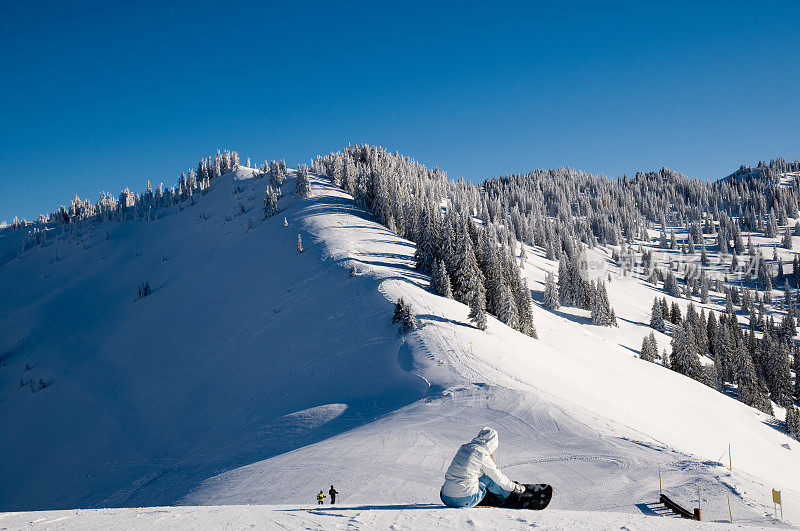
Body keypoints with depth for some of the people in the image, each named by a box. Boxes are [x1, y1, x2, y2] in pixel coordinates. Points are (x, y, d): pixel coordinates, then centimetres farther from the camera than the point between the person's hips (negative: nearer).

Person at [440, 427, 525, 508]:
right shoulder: (482, 455, -7)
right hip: (465, 501, -6)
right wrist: (515, 487, 21)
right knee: (487, 478, 12)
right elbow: (498, 477, 5)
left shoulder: (463, 448, 12)